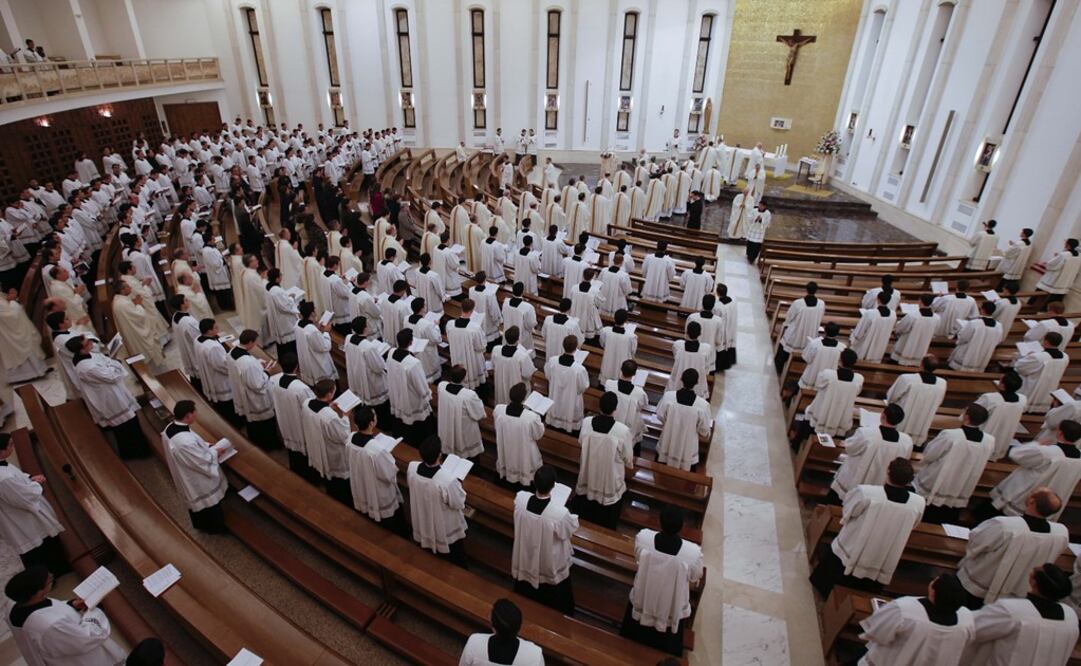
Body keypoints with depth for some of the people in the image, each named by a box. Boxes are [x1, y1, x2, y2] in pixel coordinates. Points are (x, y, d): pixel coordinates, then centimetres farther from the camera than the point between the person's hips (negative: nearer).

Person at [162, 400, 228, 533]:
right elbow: (204, 462, -29)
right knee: (210, 505, 20)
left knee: (196, 502, 33)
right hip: (198, 483, -9)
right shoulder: (185, 441, -43)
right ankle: (215, 528, 44)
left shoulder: (170, 428, -14)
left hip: (186, 477, 9)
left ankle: (201, 525, 56)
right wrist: (215, 452, -12)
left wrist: (207, 447, 0)